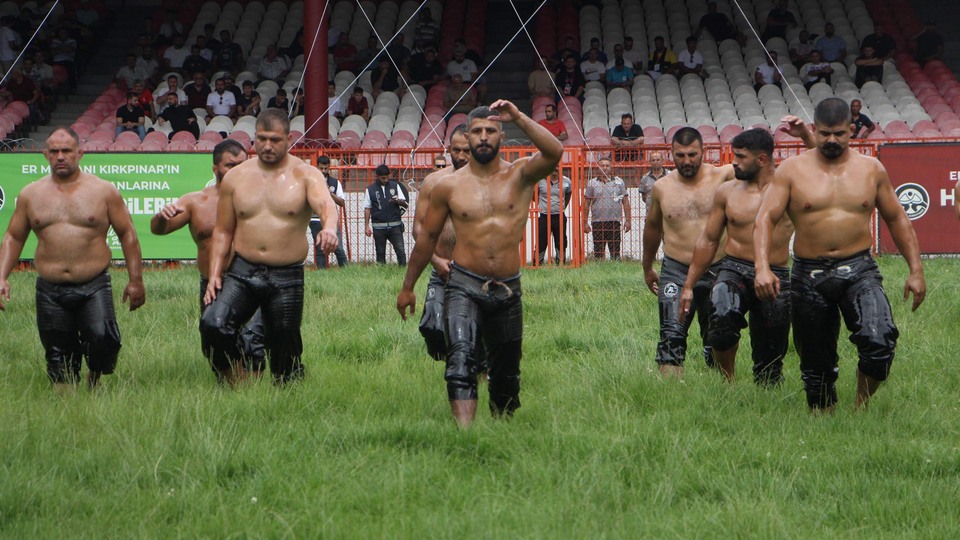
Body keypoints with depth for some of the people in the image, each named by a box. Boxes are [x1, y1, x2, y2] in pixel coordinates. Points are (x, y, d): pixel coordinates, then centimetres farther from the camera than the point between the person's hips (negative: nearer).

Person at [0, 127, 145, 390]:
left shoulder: (103, 191, 3)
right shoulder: (30, 195, 10)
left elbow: (127, 234, 7)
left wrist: (135, 280, 2)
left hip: (94, 287, -2)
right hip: (50, 292, 2)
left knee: (102, 338, -23)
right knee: (59, 358, 1)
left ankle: (94, 378, 7)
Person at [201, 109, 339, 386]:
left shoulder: (305, 176, -2)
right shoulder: (235, 178, 7)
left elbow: (326, 204, -23)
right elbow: (223, 231, 12)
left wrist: (330, 228, -47)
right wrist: (214, 274, 0)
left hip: (287, 278, -1)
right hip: (242, 272, 1)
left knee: (286, 352, 4)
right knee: (213, 324, -22)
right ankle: (235, 386, -6)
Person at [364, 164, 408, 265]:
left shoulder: (395, 186, 7)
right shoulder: (370, 189, 3)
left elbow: (404, 202, 7)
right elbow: (367, 208, 6)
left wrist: (398, 201, -17)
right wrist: (367, 226, 0)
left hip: (395, 225, 0)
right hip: (379, 226, 0)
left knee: (401, 250, -9)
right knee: (380, 253, 4)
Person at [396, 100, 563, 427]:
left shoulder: (519, 176, 4)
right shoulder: (449, 186, 4)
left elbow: (554, 153, -17)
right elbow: (428, 237, 14)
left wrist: (519, 118, -21)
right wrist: (408, 287, 18)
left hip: (508, 290, 2)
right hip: (465, 286, -2)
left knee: (506, 372, 12)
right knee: (461, 357, -23)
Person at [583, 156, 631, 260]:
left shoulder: (619, 182, 8)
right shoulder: (592, 183, 7)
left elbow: (625, 202, 9)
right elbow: (586, 204, 8)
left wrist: (627, 220, 3)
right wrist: (585, 223, 3)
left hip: (614, 221, 0)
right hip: (597, 222, 0)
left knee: (615, 252, 1)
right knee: (598, 252, 2)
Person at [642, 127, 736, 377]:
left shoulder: (722, 177, -1)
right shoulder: (662, 188, 6)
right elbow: (653, 227, 21)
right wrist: (647, 268, 30)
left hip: (716, 272, 0)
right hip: (676, 273, 0)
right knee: (672, 335, -14)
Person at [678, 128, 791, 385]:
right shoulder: (727, 191, 10)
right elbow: (709, 240, 16)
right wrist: (688, 285, 15)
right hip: (734, 270, 0)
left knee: (769, 362, 1)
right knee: (722, 316, -32)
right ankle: (726, 382, -15)